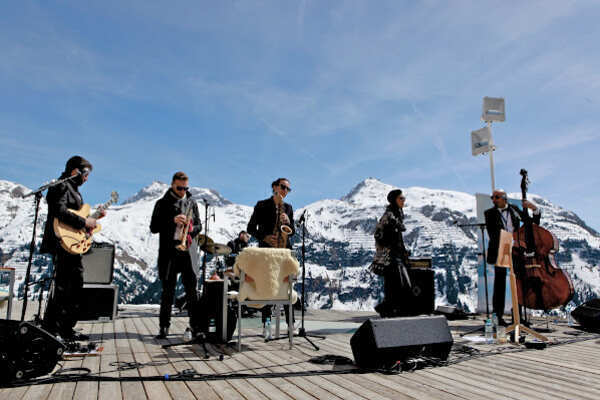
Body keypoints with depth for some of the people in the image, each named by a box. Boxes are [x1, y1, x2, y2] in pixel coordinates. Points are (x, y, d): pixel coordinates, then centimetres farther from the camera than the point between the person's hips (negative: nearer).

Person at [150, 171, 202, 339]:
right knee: (168, 290, 3)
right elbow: (154, 228, -1)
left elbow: (199, 225, 17)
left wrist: (191, 228, -5)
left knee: (192, 289, 0)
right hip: (169, 251, -2)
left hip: (188, 250, 2)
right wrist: (172, 220, -14)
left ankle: (196, 325, 8)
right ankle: (164, 326, 13)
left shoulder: (191, 202, 15)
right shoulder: (163, 203, 5)